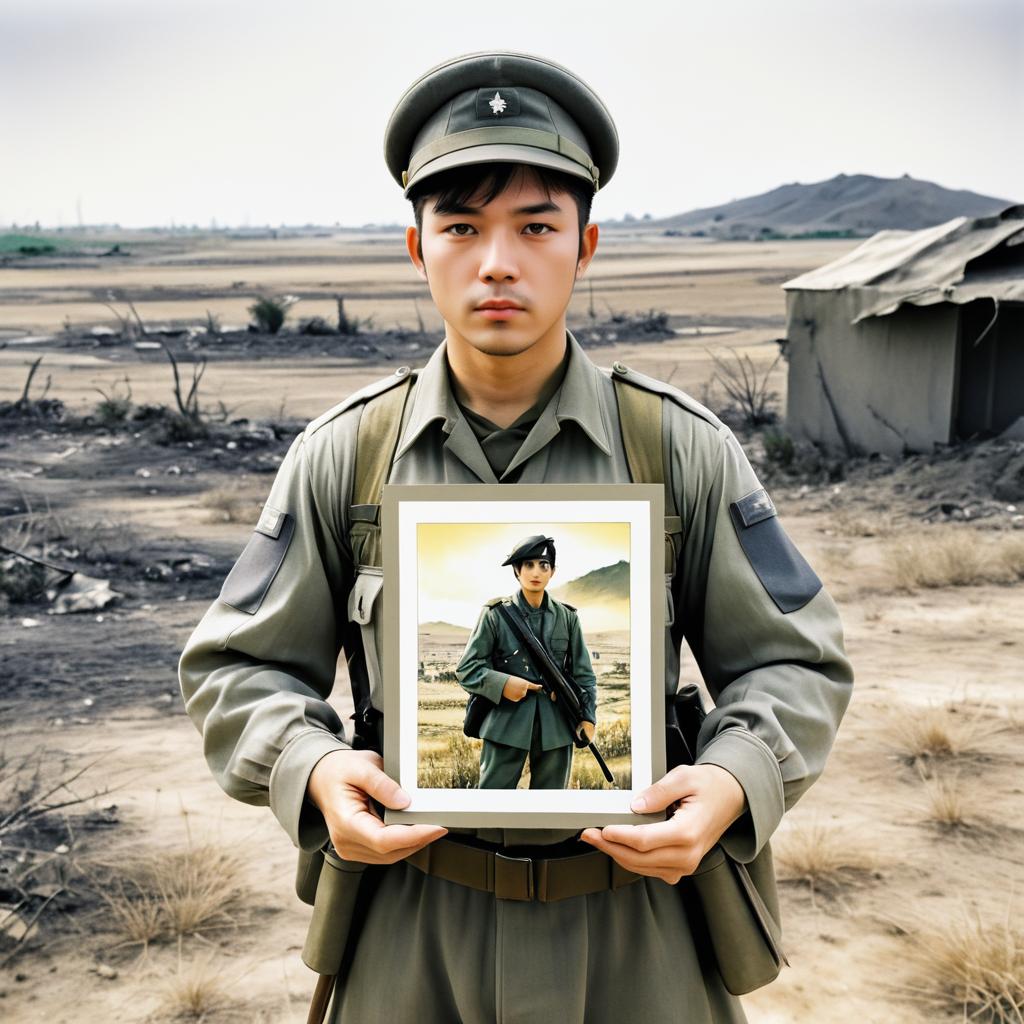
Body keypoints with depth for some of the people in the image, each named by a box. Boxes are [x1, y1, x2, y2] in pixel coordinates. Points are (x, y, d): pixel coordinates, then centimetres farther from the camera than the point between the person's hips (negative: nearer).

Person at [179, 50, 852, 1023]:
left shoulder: (686, 450, -6)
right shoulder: (341, 456, -5)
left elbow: (794, 663, 0)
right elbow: (237, 668, 2)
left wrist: (731, 780, -19)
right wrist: (312, 769, -18)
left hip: (637, 920, 0)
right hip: (412, 919, 1)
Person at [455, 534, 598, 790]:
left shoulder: (567, 617, 7)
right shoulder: (496, 614, -1)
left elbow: (583, 673, 11)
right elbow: (466, 668, -1)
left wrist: (588, 716, 2)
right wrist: (501, 683, -17)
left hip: (556, 726, 3)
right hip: (507, 722, -3)